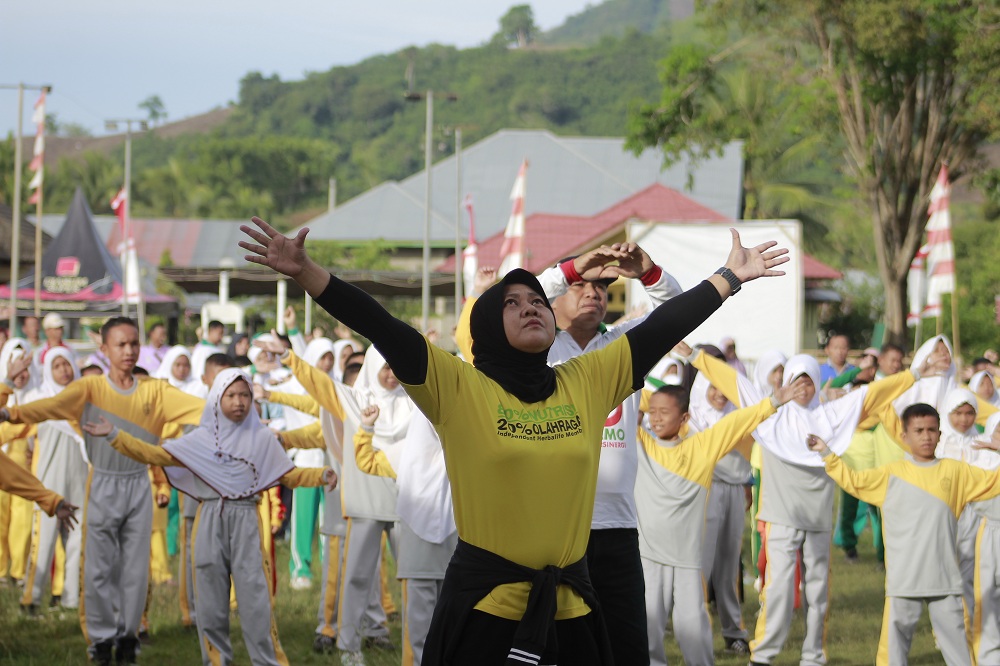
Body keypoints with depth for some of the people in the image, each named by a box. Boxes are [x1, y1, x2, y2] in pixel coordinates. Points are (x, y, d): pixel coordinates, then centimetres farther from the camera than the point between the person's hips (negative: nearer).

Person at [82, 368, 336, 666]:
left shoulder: (262, 438, 7)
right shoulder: (201, 439, 8)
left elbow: (289, 474, 8)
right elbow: (155, 455, 4)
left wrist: (322, 475, -10)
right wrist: (114, 435, -4)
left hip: (246, 521, -2)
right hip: (210, 522, 2)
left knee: (255, 596, -7)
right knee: (210, 599, 3)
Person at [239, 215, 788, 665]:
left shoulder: (588, 382, 7)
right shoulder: (458, 387, -3)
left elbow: (661, 329, 12)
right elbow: (380, 328, -11)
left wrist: (732, 276, 17)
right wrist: (305, 273, -20)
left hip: (570, 607, 3)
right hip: (484, 605, -3)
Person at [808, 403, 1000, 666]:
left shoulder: (956, 472, 7)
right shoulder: (892, 473, 4)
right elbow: (853, 480, 8)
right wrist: (826, 453, 4)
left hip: (946, 578, 1)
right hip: (903, 579, -1)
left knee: (955, 633, 6)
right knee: (895, 637, 1)